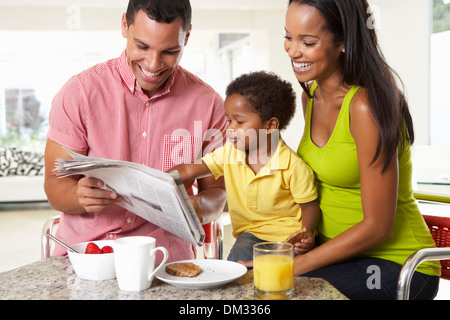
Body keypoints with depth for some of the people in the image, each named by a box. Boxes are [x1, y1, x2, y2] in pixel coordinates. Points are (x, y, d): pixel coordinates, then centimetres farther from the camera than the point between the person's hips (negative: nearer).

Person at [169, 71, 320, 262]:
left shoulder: (293, 166, -16)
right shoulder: (228, 153, -2)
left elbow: (309, 205, -7)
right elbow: (188, 171, -1)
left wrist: (307, 234, -25)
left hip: (289, 235, -3)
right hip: (250, 233, 3)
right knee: (239, 255, -25)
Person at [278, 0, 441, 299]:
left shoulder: (366, 106, -22)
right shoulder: (311, 95, 3)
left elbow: (378, 227, -20)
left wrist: (297, 266, -17)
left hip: (395, 264, -7)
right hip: (337, 249, 7)